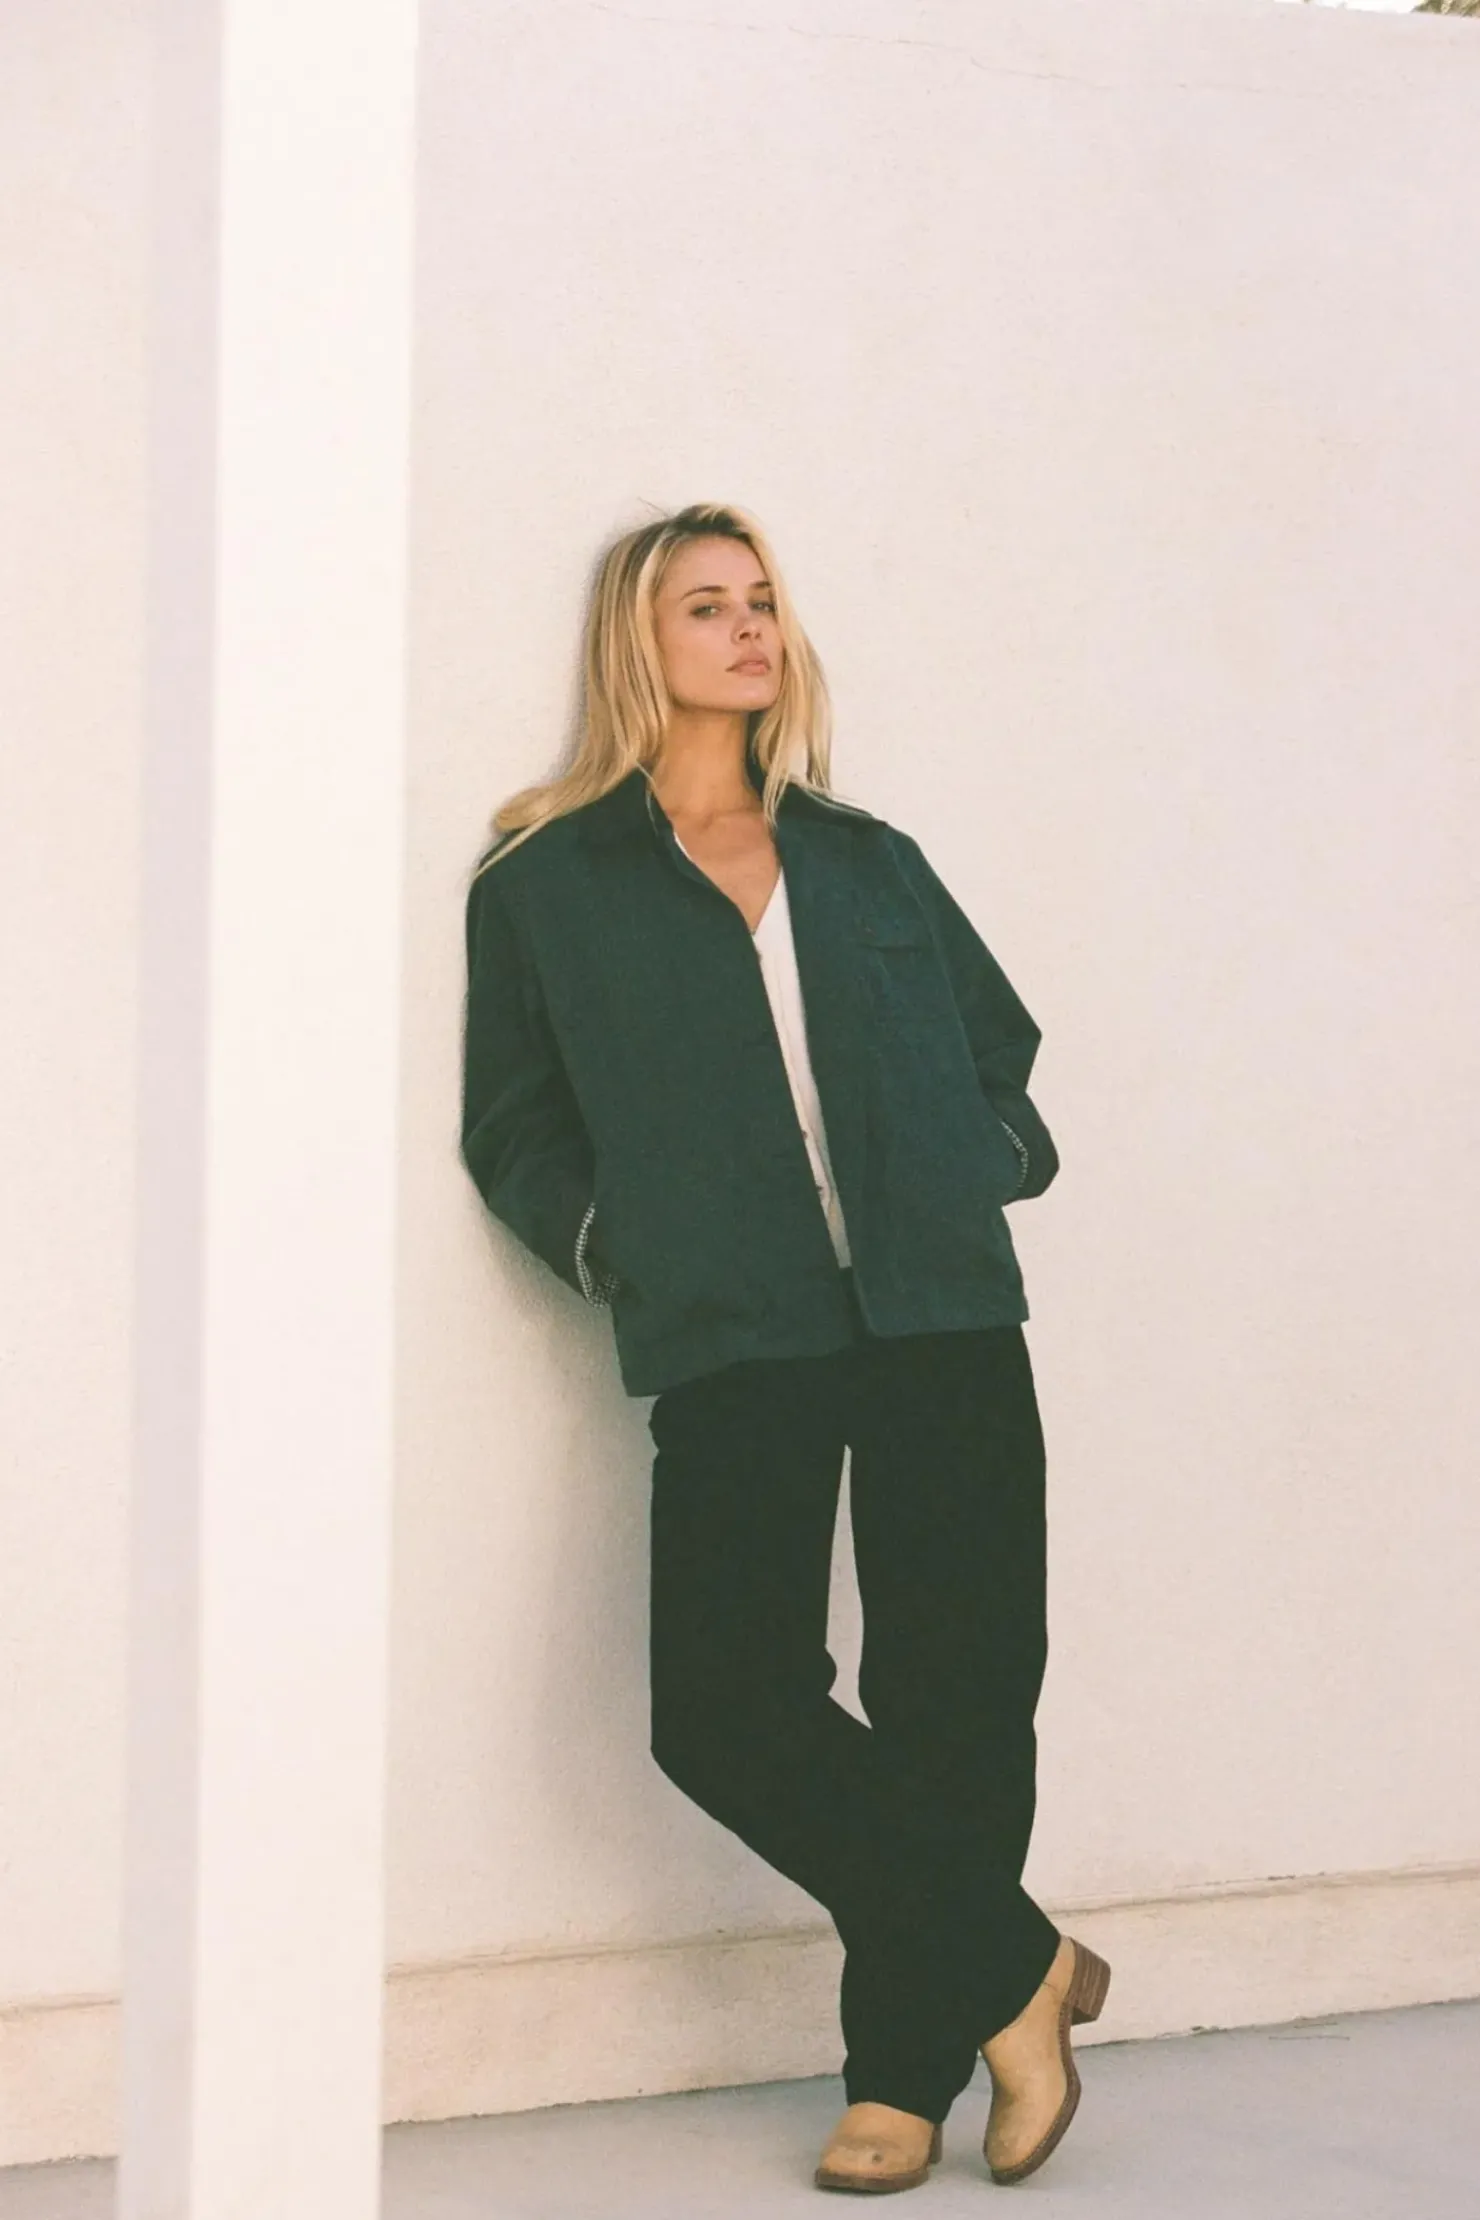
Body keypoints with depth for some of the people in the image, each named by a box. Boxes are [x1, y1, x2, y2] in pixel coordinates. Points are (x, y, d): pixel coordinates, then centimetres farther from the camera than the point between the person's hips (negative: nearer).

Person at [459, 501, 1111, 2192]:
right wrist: (608, 1244, -2)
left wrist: (994, 1161, 11)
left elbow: (998, 1042, 29)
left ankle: (903, 2071, 7)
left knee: (956, 1694, -4)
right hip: (730, 1343, -2)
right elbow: (514, 1128, 13)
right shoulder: (548, 883, 11)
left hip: (938, 1321, 2)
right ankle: (1015, 1972, 0)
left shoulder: (867, 863, 20)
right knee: (722, 1704, -16)